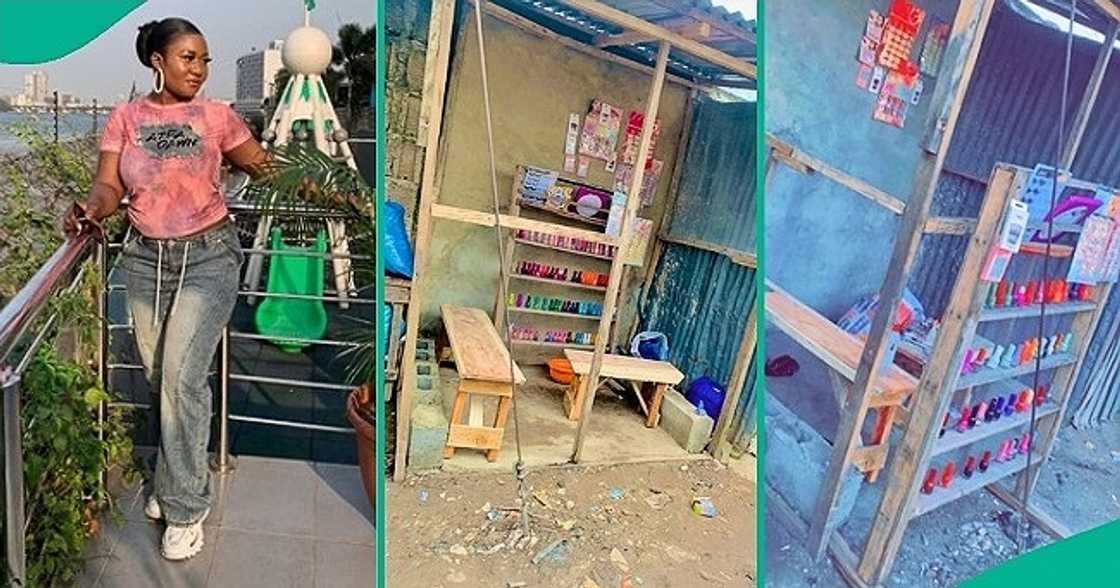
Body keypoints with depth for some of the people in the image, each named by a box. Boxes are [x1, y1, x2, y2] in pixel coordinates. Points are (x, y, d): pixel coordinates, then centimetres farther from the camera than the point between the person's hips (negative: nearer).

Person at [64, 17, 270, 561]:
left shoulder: (216, 117, 0)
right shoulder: (125, 118, 5)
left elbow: (260, 165, 11)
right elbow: (109, 186, -3)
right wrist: (91, 210, -19)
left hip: (209, 256, -3)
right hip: (146, 259, 3)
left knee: (182, 377, -11)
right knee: (159, 379, 11)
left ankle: (184, 507, 3)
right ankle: (173, 479, 32)